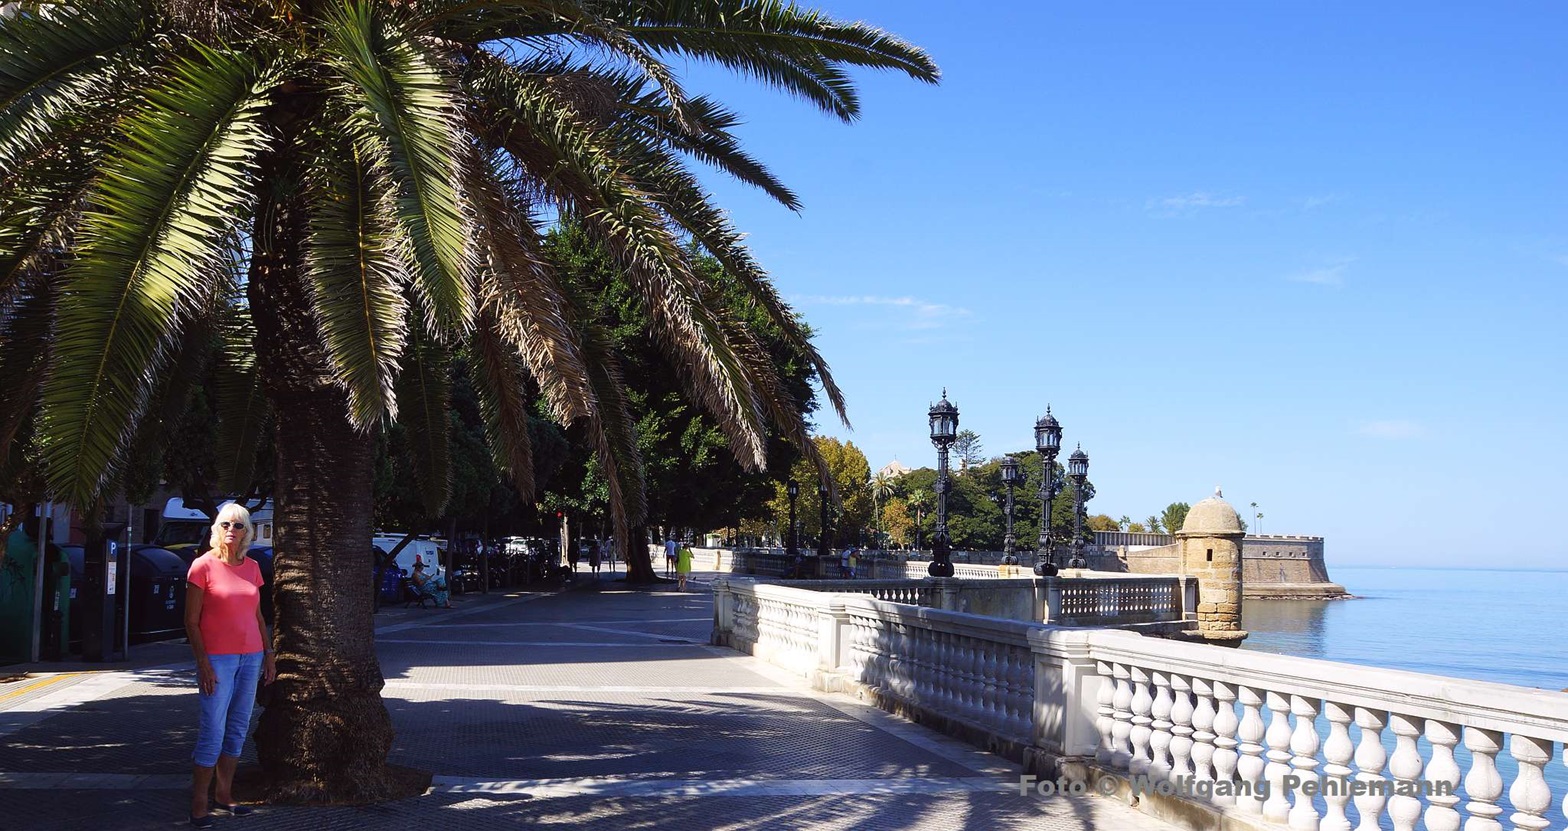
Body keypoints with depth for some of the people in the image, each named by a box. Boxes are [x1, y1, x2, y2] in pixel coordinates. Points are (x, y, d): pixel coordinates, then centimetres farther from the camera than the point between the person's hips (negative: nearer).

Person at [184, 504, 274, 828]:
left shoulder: (252, 567, 10)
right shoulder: (204, 565, -6)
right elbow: (191, 621, -7)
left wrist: (268, 653, 12)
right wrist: (203, 662, -14)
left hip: (250, 656, 6)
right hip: (218, 658, -6)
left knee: (238, 729, 9)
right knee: (213, 731, -6)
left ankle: (223, 795, 20)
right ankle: (198, 805, 2)